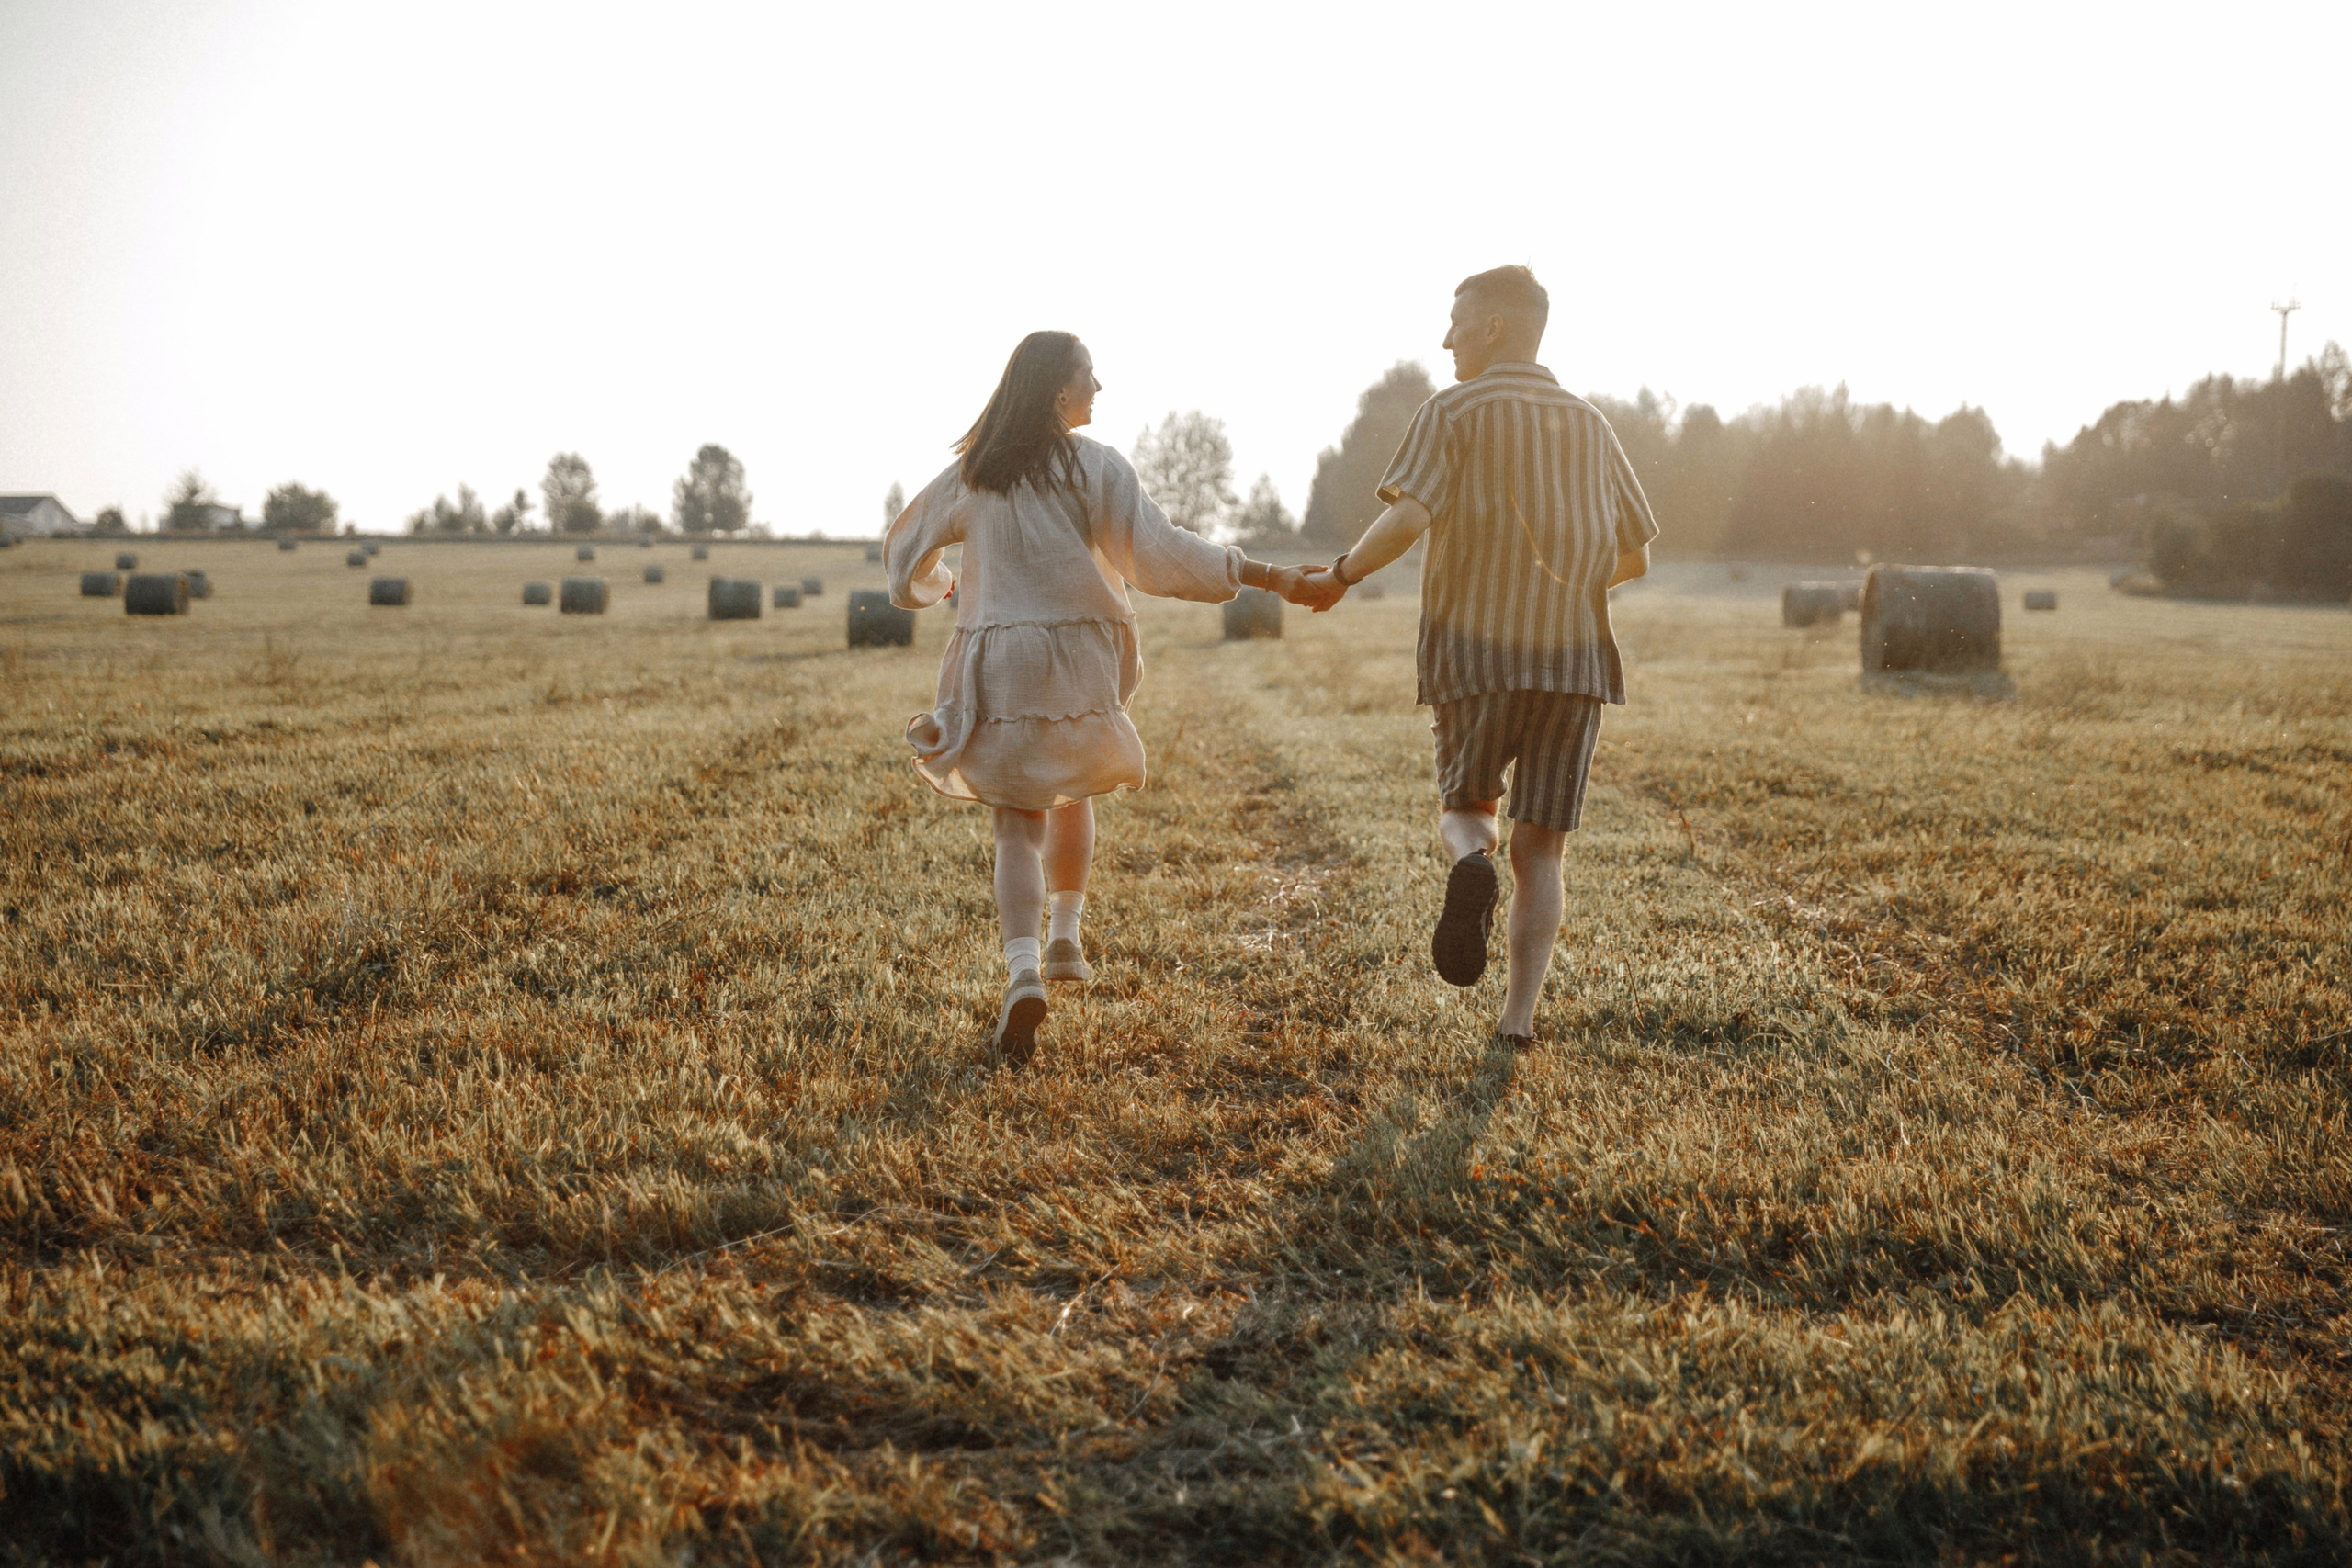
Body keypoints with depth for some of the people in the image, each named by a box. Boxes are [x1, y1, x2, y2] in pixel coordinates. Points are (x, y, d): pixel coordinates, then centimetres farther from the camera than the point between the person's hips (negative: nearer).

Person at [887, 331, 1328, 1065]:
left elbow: (906, 543, 17)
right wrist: (1272, 577, -13)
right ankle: (1064, 937, 25)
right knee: (1072, 793, 25)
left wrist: (939, 586, 40)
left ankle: (1023, 971, -15)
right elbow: (1163, 553, -15)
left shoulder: (974, 470, 6)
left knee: (1018, 823, 4)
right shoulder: (1096, 467, -7)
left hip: (994, 663, 2)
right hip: (1075, 658, -2)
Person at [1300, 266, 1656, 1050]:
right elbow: (1634, 557, 16)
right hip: (1575, 659, 3)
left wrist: (1341, 576, -2)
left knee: (1463, 809, 19)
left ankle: (1471, 866, -16)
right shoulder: (1589, 425, 13)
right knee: (1539, 850, 7)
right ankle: (1518, 1020, -2)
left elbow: (1407, 518, -17)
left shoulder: (1455, 410, -1)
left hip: (1476, 653, -2)